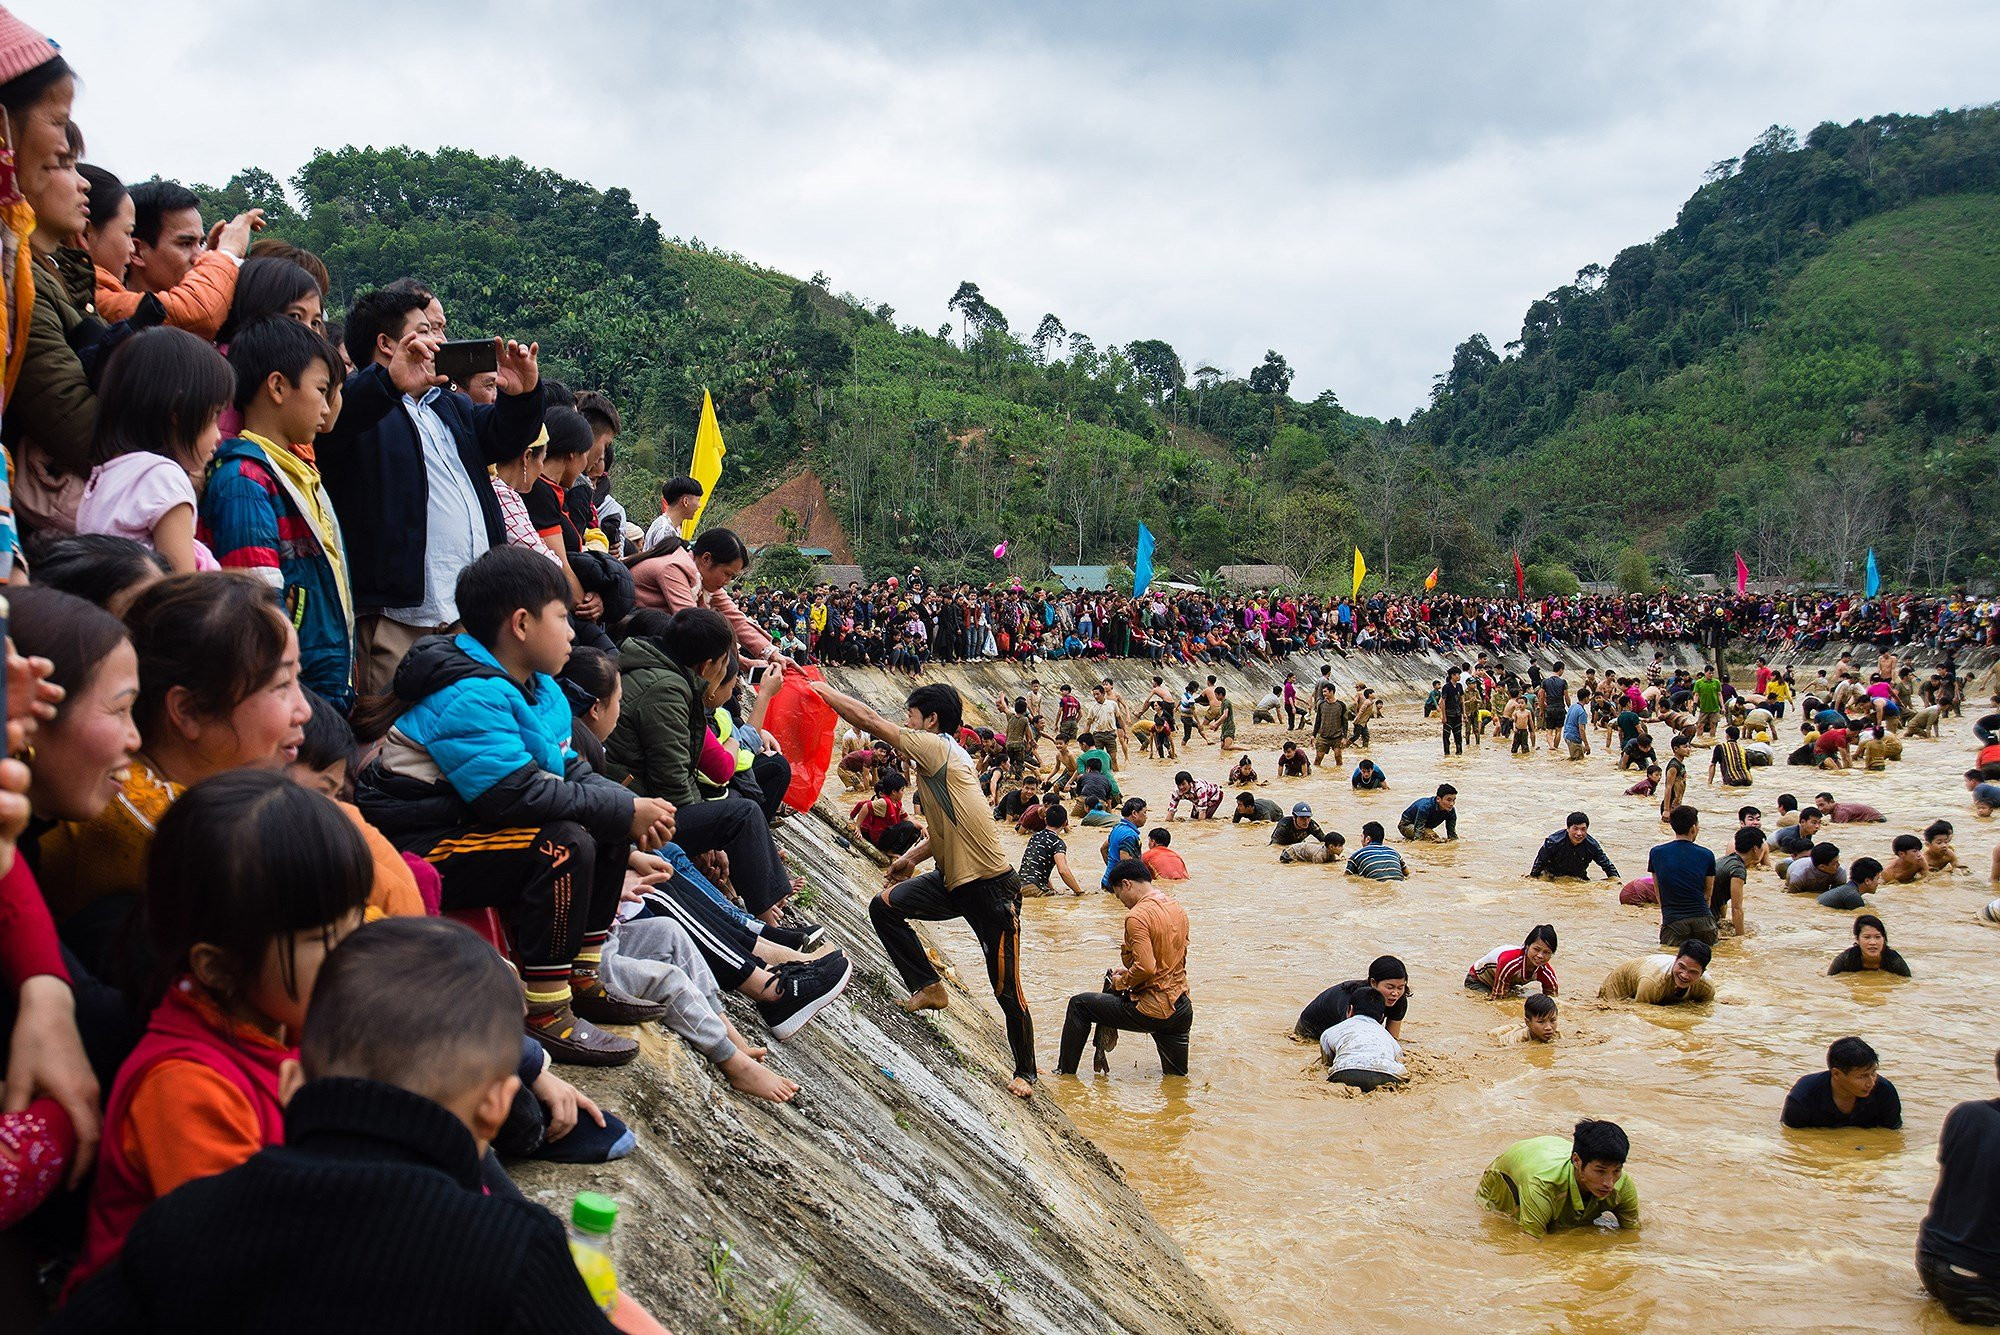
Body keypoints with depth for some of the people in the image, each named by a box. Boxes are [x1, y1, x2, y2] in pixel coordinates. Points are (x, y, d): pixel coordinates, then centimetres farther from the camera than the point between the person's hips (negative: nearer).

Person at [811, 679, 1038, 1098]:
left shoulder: (938, 748, -15)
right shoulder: (935, 759, 12)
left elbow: (868, 720, -15)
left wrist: (824, 691, -6)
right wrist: (913, 856, 15)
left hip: (991, 888, -9)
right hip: (951, 879, 9)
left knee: (1006, 988, 0)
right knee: (885, 906, -1)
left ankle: (1025, 1072, 16)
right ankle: (929, 987, 9)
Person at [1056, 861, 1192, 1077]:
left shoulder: (1137, 916, -17)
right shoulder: (1179, 911, 10)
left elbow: (1146, 968, -25)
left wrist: (1121, 983, -6)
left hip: (1153, 1011, -7)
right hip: (1183, 1010, 7)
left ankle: (1065, 1073, 18)